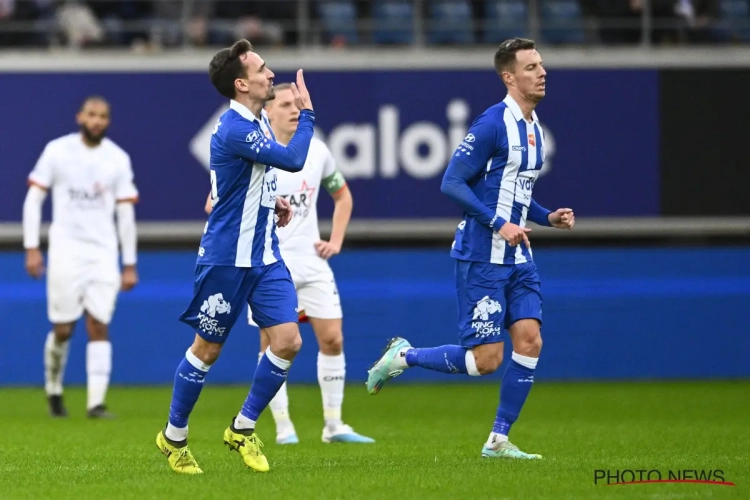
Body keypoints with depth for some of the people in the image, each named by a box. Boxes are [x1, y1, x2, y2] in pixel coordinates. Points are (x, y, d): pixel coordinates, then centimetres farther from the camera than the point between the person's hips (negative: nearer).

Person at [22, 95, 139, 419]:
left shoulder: (118, 159, 5)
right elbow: (34, 198, 2)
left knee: (99, 327, -8)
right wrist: (31, 248, -5)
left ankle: (96, 402, -10)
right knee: (63, 329, -1)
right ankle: (54, 389, 24)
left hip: (103, 253, 1)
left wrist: (130, 264, 7)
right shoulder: (57, 151, 0)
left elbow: (126, 213, 9)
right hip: (66, 250, -1)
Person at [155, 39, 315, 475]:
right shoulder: (235, 129, -22)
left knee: (288, 341, -4)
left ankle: (244, 429, 13)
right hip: (227, 258, -8)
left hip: (265, 256, 8)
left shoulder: (260, 122, 8)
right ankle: (174, 437, 22)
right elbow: (293, 160, -27)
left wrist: (272, 200, 8)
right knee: (208, 349, 4)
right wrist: (307, 113, -15)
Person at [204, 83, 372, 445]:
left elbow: (342, 195, 22)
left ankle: (334, 425, 9)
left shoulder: (317, 150, 6)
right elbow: (214, 204, -6)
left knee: (332, 340, 0)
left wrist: (336, 240, 10)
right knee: (273, 344, -4)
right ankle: (283, 426, 7)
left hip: (311, 259, 4)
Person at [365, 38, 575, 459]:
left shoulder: (534, 127, 13)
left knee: (529, 342, -4)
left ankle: (499, 440, 4)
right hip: (481, 258, -8)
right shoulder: (493, 124, -15)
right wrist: (499, 224, -22)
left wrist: (547, 216, 9)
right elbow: (452, 183, -17)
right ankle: (403, 356, 14)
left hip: (518, 257, 8)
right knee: (486, 358, -9)